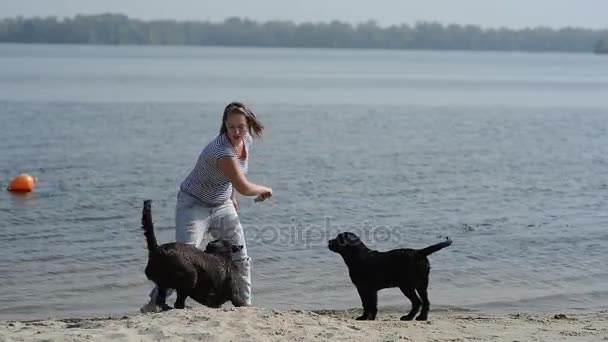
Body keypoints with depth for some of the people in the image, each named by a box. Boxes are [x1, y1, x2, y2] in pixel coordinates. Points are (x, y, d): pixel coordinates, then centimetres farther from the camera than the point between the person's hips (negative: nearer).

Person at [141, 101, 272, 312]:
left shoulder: (247, 139, -5)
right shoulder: (222, 151, -33)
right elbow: (244, 188, -30)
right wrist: (264, 190, -11)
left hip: (222, 206, 8)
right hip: (194, 205, -8)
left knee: (240, 259, 7)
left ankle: (245, 304, 20)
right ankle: (154, 302, -10)